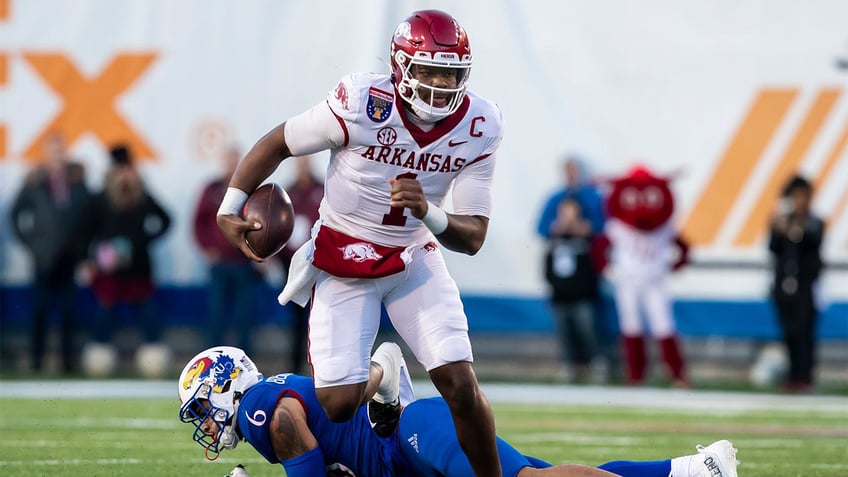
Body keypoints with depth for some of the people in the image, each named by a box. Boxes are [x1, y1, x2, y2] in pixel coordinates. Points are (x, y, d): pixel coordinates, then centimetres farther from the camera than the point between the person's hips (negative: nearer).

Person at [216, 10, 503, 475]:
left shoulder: (478, 126, -15)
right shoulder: (362, 104, -25)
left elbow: (473, 237, -13)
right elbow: (276, 143, -9)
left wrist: (428, 213, -33)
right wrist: (229, 210, -14)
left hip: (415, 258, 2)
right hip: (342, 259, -2)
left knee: (461, 385, -12)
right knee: (338, 404, -10)